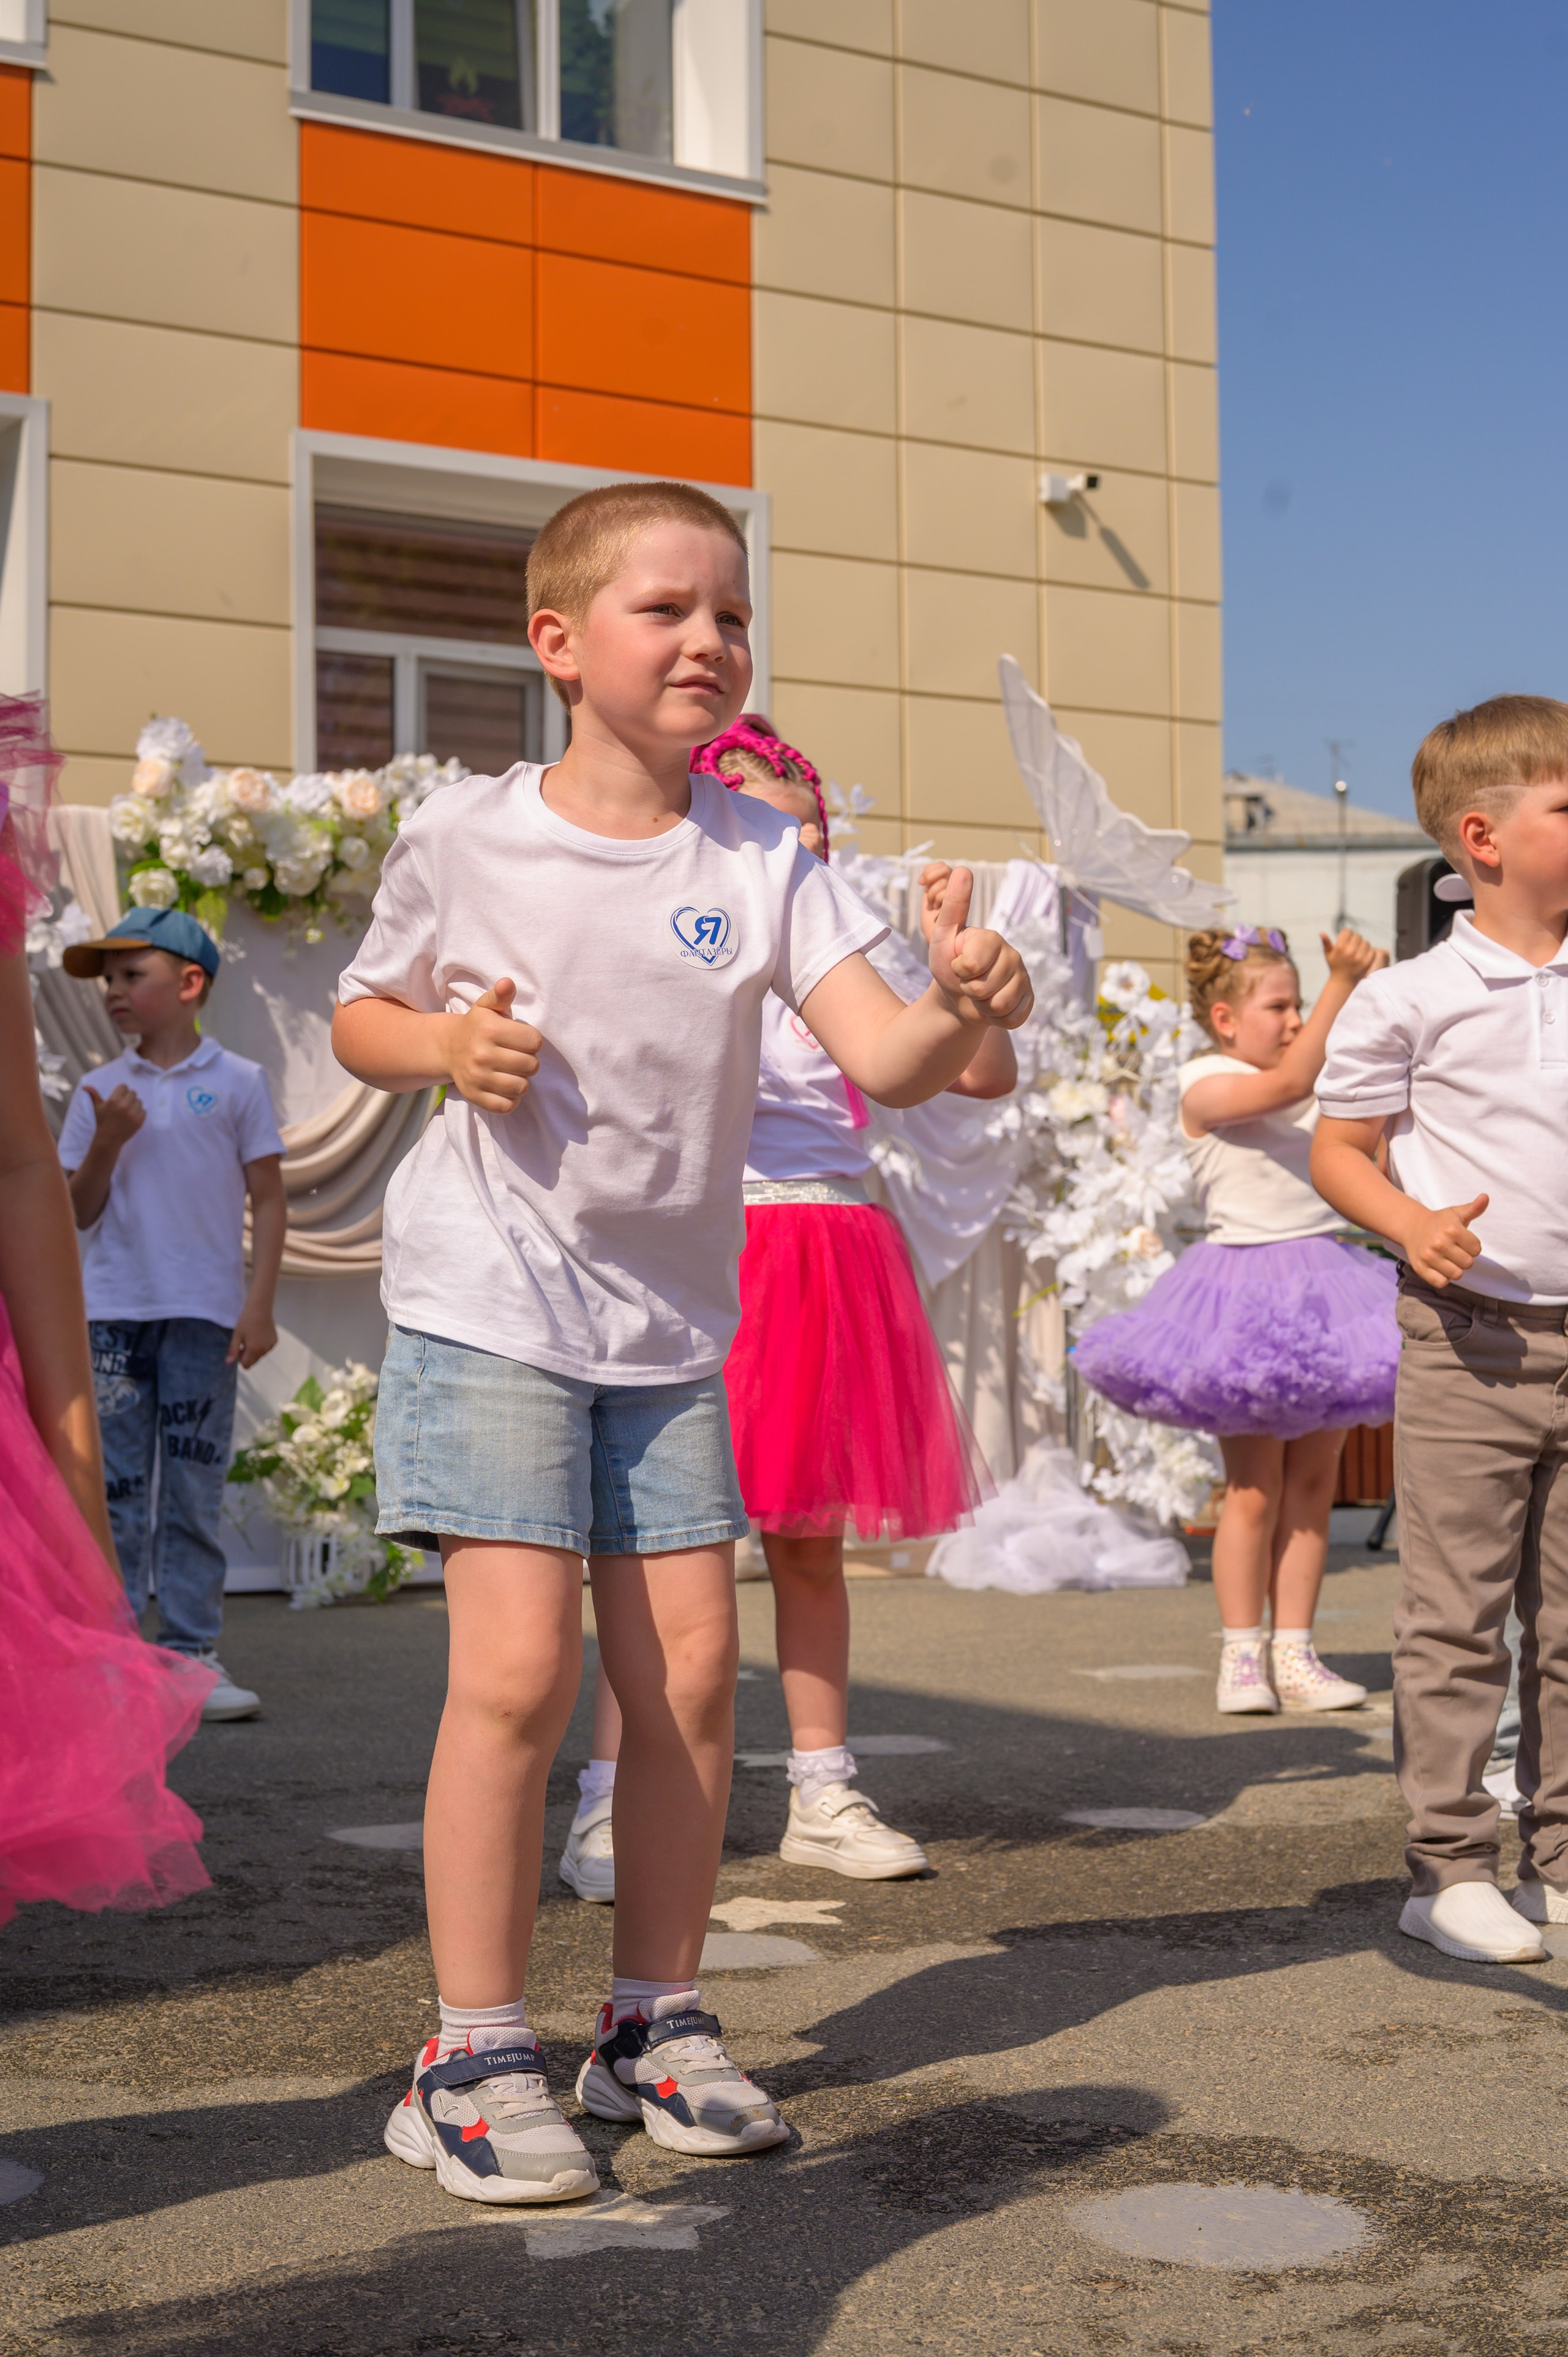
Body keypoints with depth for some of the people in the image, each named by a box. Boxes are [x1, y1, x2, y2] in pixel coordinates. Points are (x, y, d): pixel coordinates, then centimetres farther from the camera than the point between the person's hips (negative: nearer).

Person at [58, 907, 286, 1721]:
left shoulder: (237, 1083, 4)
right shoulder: (100, 1092, 9)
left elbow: (268, 1202, 4)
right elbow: (80, 1213, 9)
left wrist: (259, 1305, -4)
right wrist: (107, 1142, -7)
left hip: (204, 1313, -2)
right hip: (112, 1310, 2)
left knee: (194, 1494, 1)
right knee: (113, 1491, 1)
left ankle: (191, 1655, 5)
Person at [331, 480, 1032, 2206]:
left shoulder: (762, 860, -3)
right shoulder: (463, 839, -5)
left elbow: (880, 1060, -13)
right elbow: (362, 1016, 9)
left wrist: (960, 1008, -34)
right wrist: (445, 1046, -12)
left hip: (676, 1321, 3)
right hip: (489, 1301, -3)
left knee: (690, 1672, 3)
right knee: (520, 1668, -10)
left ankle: (655, 2023, 21)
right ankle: (475, 2054, 3)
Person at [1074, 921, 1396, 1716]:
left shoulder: (1319, 1082, 14)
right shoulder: (1207, 1084, -8)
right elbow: (1287, 1085, -23)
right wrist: (1340, 985, -26)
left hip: (1322, 1279, 6)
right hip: (1248, 1281, -6)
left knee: (1313, 1483, 6)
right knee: (1254, 1490, -3)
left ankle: (1294, 1655, 12)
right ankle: (1242, 1658, 7)